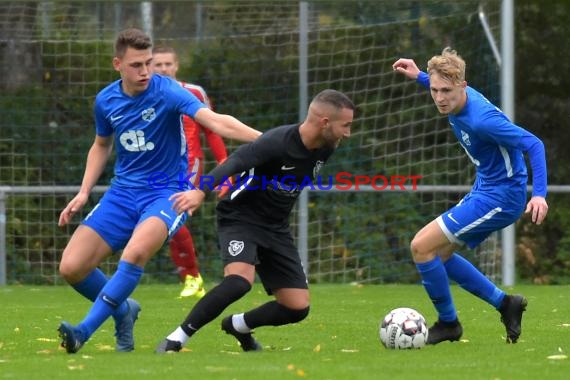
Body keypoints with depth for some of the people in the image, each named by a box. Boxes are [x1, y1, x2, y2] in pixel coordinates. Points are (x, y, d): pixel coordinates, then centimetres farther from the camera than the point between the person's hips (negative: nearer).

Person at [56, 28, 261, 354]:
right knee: (71, 267, -7)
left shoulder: (167, 92, -15)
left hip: (166, 192, -5)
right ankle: (124, 310, 20)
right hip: (122, 192, 5)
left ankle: (86, 330, -28)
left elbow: (214, 120, -30)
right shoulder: (106, 101, 1)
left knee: (136, 252, -35)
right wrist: (84, 193, 11)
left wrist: (261, 138, -45)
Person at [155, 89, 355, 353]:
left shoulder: (324, 150, -1)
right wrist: (201, 192, -52)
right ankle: (176, 339, -20)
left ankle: (239, 326, 26)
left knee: (298, 308, -2)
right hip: (240, 219, -7)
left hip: (275, 229, 7)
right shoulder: (278, 142, -24)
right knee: (240, 280, -34)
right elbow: (236, 162, -38)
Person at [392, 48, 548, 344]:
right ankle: (505, 303, 20)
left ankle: (448, 323, 6)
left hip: (501, 196, -10)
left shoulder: (481, 118, -29)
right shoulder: (461, 98, -3)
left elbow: (533, 144, -29)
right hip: (485, 190, 10)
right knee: (436, 253, 15)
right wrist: (419, 77, 22)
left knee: (422, 247, -11)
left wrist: (539, 194, -37)